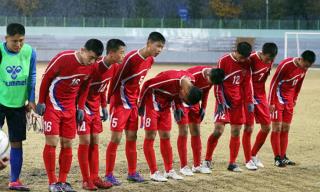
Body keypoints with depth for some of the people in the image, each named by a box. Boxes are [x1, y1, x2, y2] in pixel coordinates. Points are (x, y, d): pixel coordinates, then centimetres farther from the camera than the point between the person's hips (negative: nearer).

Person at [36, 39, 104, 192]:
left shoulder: (92, 67, -4)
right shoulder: (64, 58, -22)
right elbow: (46, 77, -12)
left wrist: (80, 108, 7)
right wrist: (41, 102, -9)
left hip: (70, 107, 6)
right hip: (52, 105, -5)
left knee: (67, 144, 4)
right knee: (52, 142, -8)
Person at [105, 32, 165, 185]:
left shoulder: (150, 60, 4)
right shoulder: (132, 58, -22)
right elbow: (117, 78, -17)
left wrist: (136, 98, 13)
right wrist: (110, 100, -12)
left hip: (133, 103, 8)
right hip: (120, 102, -8)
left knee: (132, 137, 11)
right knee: (116, 138, -6)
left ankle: (132, 173, 20)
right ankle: (109, 175, 0)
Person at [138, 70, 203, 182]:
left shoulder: (191, 81, -10)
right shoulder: (171, 79, -33)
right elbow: (147, 85, -24)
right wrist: (141, 105, -15)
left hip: (165, 106, 7)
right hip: (151, 104, -7)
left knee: (166, 137, 9)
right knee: (150, 137, -5)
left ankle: (169, 171, 14)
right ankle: (154, 172, -4)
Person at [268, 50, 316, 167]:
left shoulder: (304, 69, -1)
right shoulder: (286, 65, -22)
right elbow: (274, 82, -20)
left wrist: (295, 99, 16)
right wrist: (271, 102, -19)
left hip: (289, 100, 7)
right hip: (278, 99, -7)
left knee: (286, 129, 8)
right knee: (277, 128, -5)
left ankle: (283, 157, 14)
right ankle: (277, 158, -4)